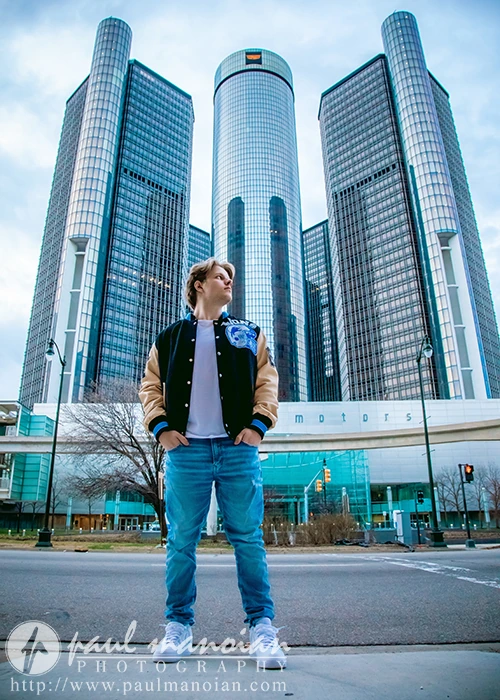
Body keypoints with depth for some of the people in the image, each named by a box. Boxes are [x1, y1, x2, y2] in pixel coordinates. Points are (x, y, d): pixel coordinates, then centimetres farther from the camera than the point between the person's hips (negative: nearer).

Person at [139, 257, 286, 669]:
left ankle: (262, 627, 9)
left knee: (248, 538, 0)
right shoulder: (171, 337, 16)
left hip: (238, 446, 0)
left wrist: (259, 424, -4)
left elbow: (267, 380, 10)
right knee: (181, 540, 4)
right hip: (187, 448, 1)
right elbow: (151, 384, 13)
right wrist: (160, 427, 0)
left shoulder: (247, 333, 16)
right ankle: (178, 627, 17)